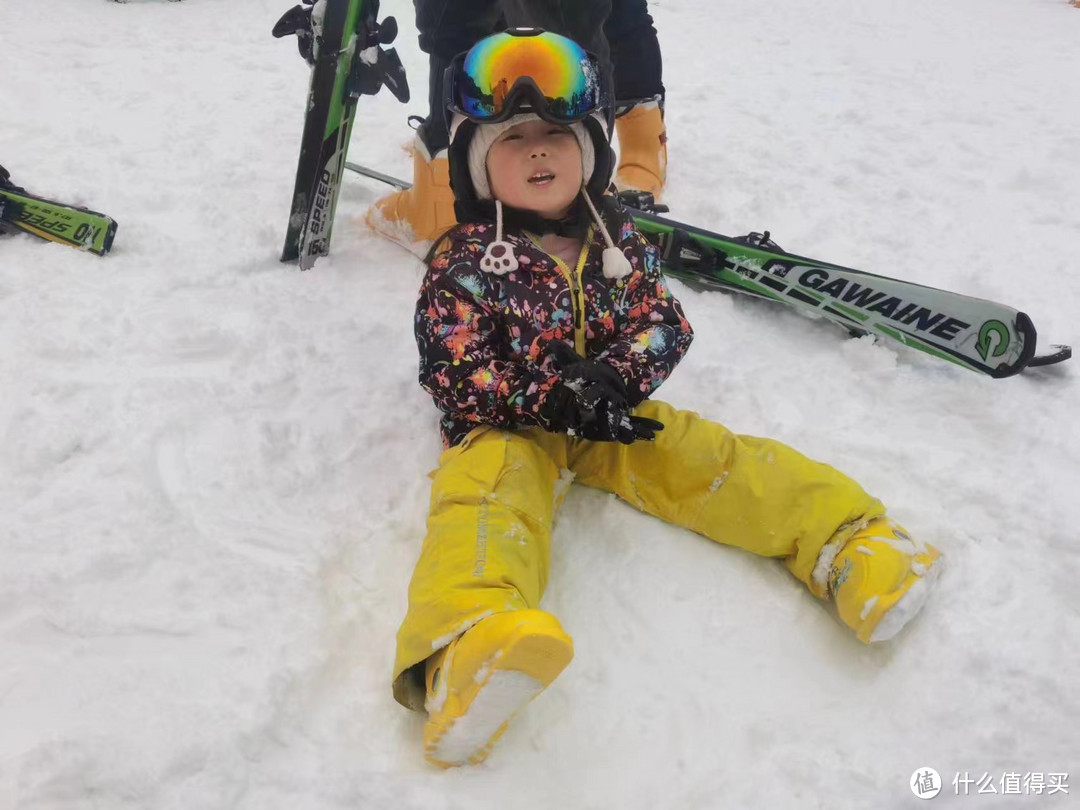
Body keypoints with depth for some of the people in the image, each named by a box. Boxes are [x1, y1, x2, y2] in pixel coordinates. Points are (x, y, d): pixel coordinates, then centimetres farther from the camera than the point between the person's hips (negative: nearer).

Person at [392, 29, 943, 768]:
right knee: (489, 497, -35)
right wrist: (554, 398, -22)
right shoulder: (464, 265, -7)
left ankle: (848, 541, -16)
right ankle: (467, 646, -62)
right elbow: (453, 375, -11)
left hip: (612, 417, 5)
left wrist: (612, 380, -19)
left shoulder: (616, 239, 6)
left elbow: (666, 324, 2)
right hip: (507, 430, -4)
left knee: (711, 459, -14)